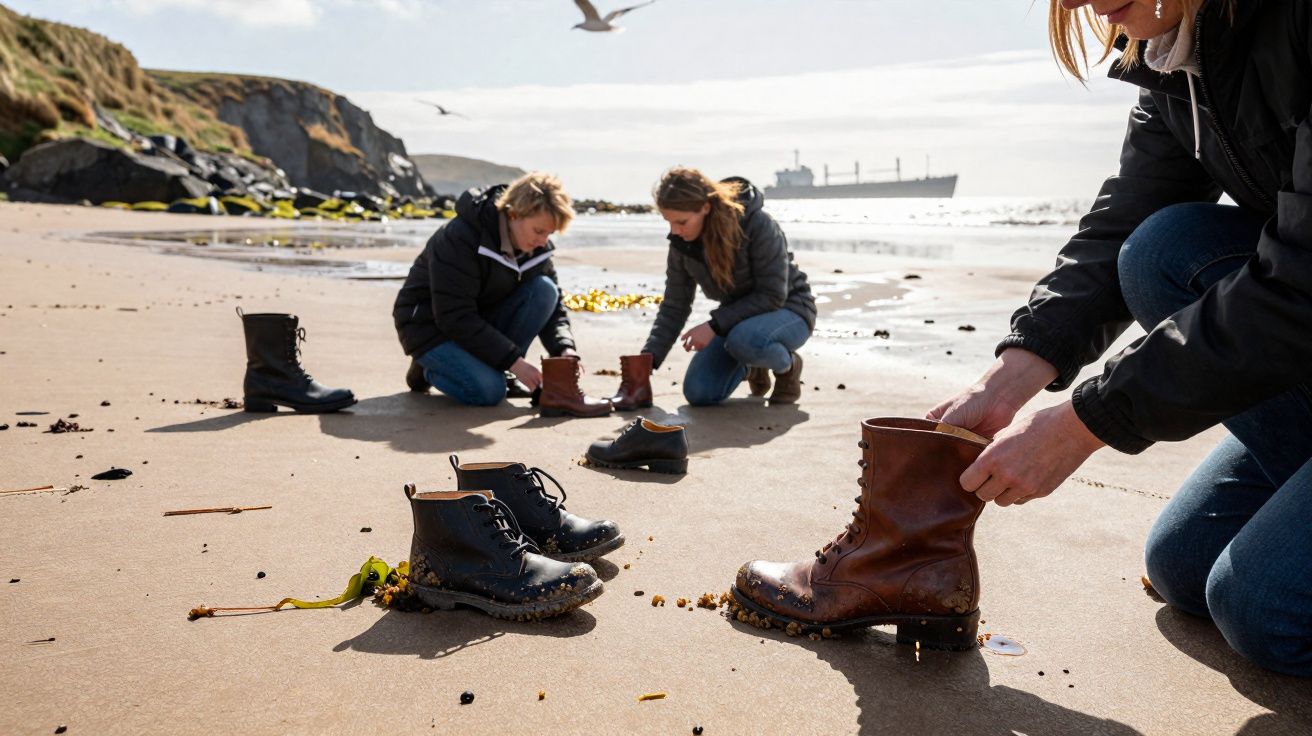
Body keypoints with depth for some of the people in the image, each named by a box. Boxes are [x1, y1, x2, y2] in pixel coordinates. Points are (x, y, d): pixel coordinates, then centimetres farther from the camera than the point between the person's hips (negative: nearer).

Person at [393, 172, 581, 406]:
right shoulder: (459, 240, -28)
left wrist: (565, 349, -23)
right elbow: (455, 319, -30)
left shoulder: (537, 247, -7)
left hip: (484, 321, 6)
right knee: (488, 391, -29)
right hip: (431, 325, -6)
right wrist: (514, 361, -32)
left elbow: (553, 303, -1)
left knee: (544, 290, -18)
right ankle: (429, 368, 2)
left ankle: (499, 371, -7)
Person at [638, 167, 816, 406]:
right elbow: (674, 307, -4)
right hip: (736, 317, 6)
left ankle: (788, 366, -4)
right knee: (698, 393, -11)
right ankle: (752, 367, 19)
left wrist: (715, 325, -29)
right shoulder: (682, 242, -10)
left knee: (744, 340, -39)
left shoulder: (758, 225, -27)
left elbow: (773, 295, -24)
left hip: (787, 309, -6)